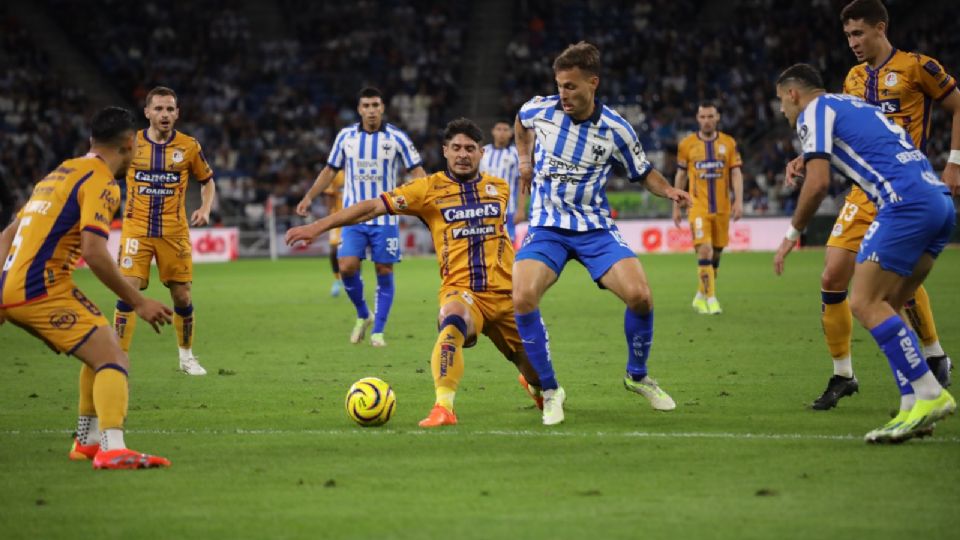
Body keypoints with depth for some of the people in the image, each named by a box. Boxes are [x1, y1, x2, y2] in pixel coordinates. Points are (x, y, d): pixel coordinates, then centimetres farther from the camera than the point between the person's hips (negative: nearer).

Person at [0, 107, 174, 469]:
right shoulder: (101, 183, -8)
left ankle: (87, 440, 26)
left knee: (102, 354, 22)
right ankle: (112, 449, -34)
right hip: (43, 290, -9)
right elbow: (94, 253, -20)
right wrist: (138, 302, -13)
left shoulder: (59, 174, 21)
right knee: (113, 360, -15)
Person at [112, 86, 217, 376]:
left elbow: (207, 181, 13)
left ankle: (186, 356, 27)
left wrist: (205, 208, -4)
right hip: (136, 229, -1)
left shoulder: (189, 146, 0)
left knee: (182, 296, 6)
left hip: (174, 232, 1)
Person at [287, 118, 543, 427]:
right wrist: (318, 227, -10)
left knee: (536, 371, 10)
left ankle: (534, 388, 48)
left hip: (504, 293, 4)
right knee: (453, 323, -40)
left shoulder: (499, 188, 9)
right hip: (460, 289, -4)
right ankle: (443, 407, -40)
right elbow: (373, 207, -5)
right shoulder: (429, 189, 0)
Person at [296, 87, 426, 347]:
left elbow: (416, 171, 0)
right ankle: (363, 315, 13)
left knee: (384, 272, -1)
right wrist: (309, 197, 9)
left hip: (385, 217, -1)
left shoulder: (396, 137, -3)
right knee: (347, 267, -12)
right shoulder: (345, 136, 3)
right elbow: (330, 170, 14)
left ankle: (378, 331, 10)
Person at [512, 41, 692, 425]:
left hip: (595, 227, 0)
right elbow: (521, 121, 22)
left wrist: (669, 191, -12)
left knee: (640, 297, -18)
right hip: (546, 227, 0)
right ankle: (550, 391, -6)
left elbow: (643, 172, 7)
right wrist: (525, 159, 15)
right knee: (523, 299, -24)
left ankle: (637, 376, 12)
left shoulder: (615, 130, -8)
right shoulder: (541, 109, -6)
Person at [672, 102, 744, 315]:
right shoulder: (687, 144, 3)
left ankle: (701, 296, 24)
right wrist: (676, 207, 11)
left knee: (716, 252, 8)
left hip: (722, 207, 2)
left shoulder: (729, 143, 6)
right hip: (698, 207, -2)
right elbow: (680, 176, 10)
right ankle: (710, 299, -13)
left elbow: (736, 174, 5)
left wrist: (738, 201, -7)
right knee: (705, 250, -16)